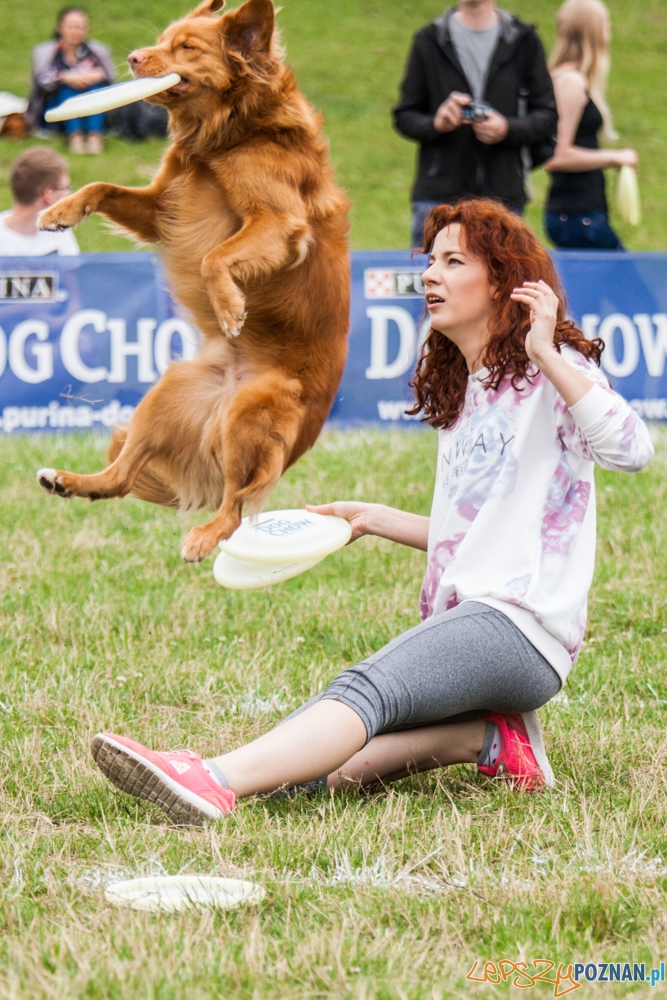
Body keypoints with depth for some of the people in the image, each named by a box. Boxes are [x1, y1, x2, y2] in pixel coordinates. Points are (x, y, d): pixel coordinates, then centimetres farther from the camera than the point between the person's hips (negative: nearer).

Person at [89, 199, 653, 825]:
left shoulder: (547, 373, -2)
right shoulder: (458, 393, 24)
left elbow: (632, 450, -24)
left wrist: (547, 354, -29)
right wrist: (373, 519, 25)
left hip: (522, 624, -9)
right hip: (459, 621, 9)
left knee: (368, 689, -36)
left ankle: (215, 782, -57)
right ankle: (486, 736, -14)